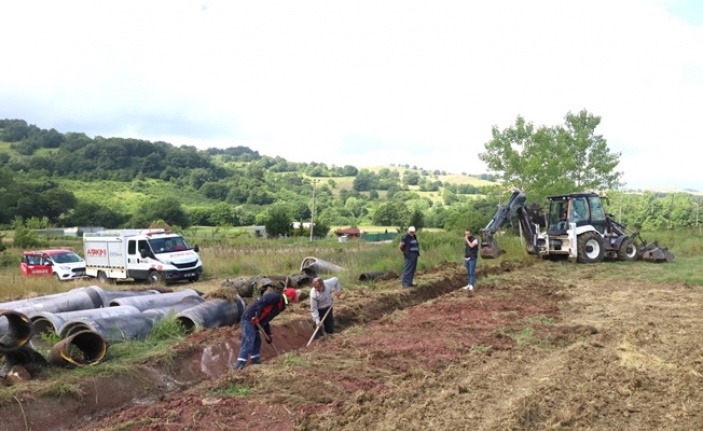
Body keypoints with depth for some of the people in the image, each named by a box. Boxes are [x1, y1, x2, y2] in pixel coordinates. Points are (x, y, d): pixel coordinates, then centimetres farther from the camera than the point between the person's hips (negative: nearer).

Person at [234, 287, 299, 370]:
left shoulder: (279, 305, 21)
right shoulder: (276, 297, -9)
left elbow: (266, 319, 26)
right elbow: (261, 303, -24)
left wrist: (268, 334, 25)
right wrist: (256, 317, -28)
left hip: (254, 322, 10)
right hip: (249, 319, -10)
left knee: (257, 342, 17)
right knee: (247, 343, -13)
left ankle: (256, 361, 26)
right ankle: (239, 366, -14)